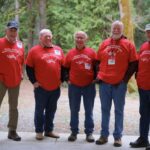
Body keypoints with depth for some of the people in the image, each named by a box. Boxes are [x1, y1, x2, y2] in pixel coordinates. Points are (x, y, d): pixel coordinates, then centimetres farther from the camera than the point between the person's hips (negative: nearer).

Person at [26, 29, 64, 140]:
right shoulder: (34, 50, -3)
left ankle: (49, 130, 24)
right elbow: (29, 67, -2)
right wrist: (34, 81, -7)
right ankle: (39, 131, 15)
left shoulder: (58, 50, 10)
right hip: (41, 87, -4)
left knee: (51, 110, 12)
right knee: (40, 110, 4)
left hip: (56, 87, 4)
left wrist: (62, 79, 10)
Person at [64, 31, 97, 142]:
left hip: (89, 86, -1)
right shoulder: (70, 53, 5)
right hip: (74, 86, 1)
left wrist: (95, 79, -1)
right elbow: (66, 68, 12)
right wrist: (67, 79, 2)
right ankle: (74, 132, 17)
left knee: (89, 110, 5)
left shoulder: (92, 52, 1)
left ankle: (89, 132, 13)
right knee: (74, 110, 7)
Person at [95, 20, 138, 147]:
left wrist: (125, 79, -7)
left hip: (119, 84, -3)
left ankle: (118, 136, 12)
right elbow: (98, 61, 16)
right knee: (105, 110, 9)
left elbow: (134, 64, -2)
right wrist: (98, 75, 6)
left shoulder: (128, 44, 0)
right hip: (104, 83, 3)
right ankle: (104, 135, 18)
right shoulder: (104, 44, 10)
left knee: (119, 111, 4)